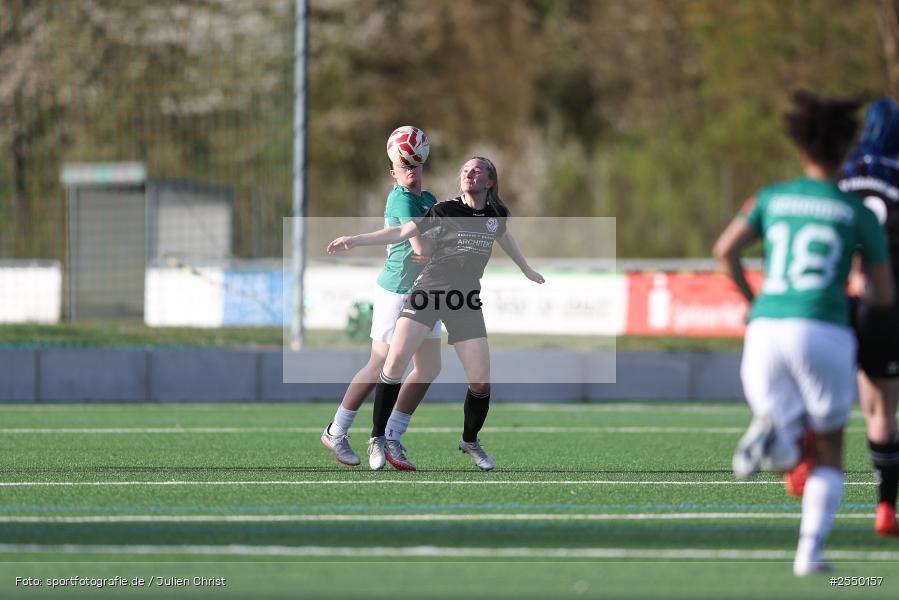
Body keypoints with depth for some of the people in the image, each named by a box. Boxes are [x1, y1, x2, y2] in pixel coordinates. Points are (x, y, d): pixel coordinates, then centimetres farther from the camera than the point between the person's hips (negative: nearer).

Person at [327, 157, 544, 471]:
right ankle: (384, 439, -9)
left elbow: (505, 238, 31)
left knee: (481, 381, -2)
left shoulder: (496, 215, 8)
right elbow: (400, 232, -5)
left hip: (465, 301, 3)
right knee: (395, 363, -17)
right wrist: (355, 239, -13)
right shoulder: (446, 210, -3)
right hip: (429, 291, -3)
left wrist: (528, 271, 45)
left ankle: (470, 442, 23)